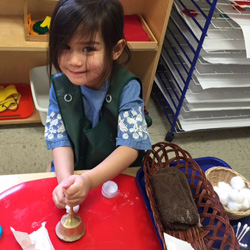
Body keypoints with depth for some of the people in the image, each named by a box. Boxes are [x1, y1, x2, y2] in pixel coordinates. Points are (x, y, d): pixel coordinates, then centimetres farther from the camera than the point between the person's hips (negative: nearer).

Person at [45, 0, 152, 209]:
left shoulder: (127, 88, -21)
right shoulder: (59, 86, -12)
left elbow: (130, 146, -25)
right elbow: (59, 139, -11)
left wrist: (89, 180, -38)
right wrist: (65, 179, -29)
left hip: (119, 174, -1)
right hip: (73, 171, 2)